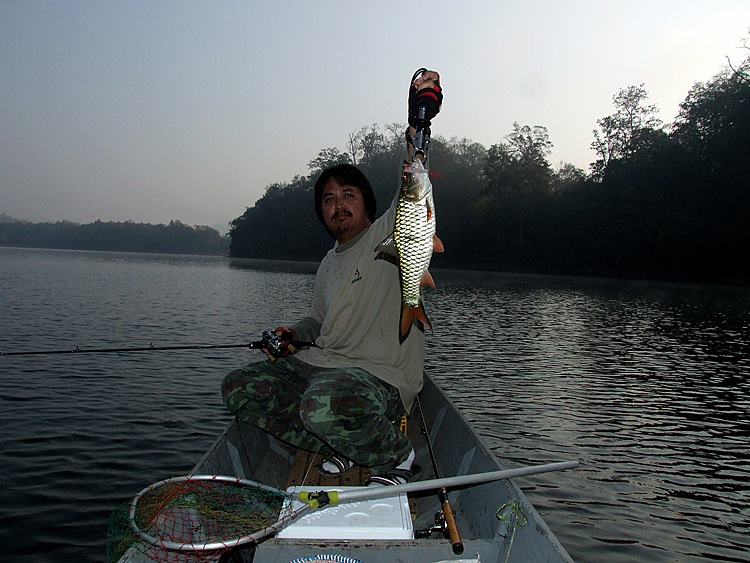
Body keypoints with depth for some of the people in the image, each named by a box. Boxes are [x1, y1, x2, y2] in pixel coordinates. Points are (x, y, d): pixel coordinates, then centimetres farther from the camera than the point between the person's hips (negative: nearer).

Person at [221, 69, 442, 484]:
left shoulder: (388, 236, -3)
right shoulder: (328, 266, 19)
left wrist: (417, 122, -34)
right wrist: (294, 334, 10)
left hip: (381, 377, -8)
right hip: (319, 364, 8)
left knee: (324, 407, -38)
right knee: (238, 388, -3)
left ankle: (397, 455, -7)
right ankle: (339, 447, 0)